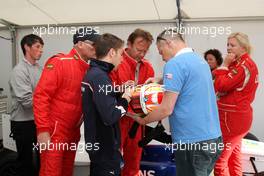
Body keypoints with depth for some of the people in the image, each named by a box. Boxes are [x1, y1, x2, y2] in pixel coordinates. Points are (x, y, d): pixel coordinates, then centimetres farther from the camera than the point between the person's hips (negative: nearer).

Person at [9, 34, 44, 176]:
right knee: (25, 160, 10)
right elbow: (27, 101, -23)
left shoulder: (39, 68, 6)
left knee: (41, 157, 20)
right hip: (24, 123, -7)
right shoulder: (19, 71, -17)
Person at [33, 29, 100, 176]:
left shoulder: (88, 69, 6)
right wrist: (43, 130, -21)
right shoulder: (59, 63, -14)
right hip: (54, 132, -7)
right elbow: (41, 96, -18)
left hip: (73, 132, 7)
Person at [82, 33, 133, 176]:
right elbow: (110, 116, -29)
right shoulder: (100, 77, -22)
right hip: (105, 148, -10)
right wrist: (126, 98, -13)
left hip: (98, 144, 10)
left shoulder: (93, 72, 7)